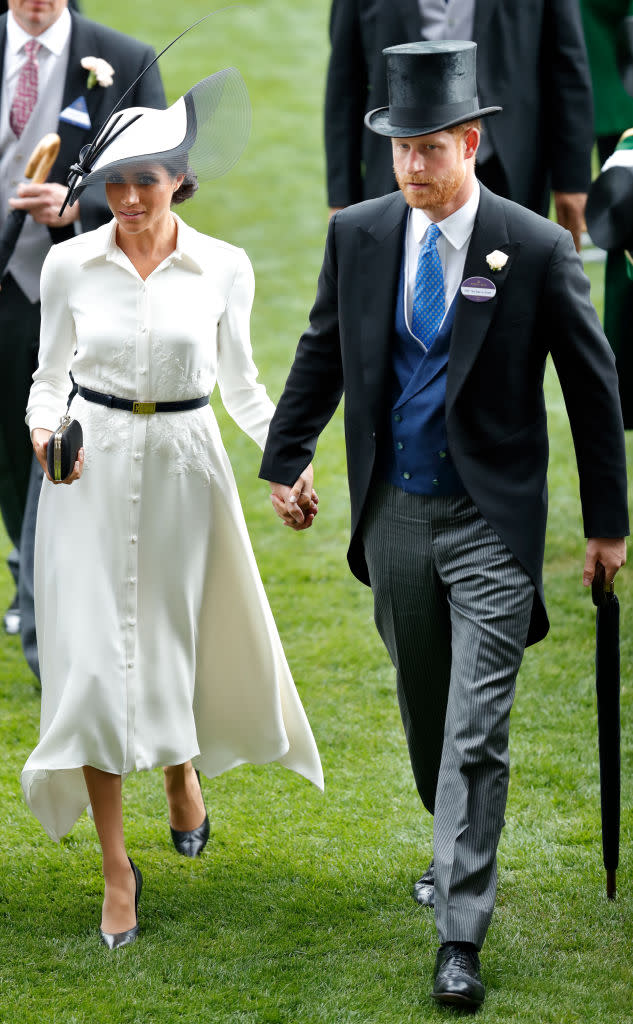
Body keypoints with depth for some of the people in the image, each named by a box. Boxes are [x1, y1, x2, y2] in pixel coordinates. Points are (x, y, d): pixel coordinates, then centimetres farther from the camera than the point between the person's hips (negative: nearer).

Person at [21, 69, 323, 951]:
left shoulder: (223, 268, -3)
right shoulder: (70, 265, -3)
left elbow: (240, 381, 8)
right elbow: (50, 373, 6)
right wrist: (43, 426, -15)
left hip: (183, 468, 1)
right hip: (92, 472, 0)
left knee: (175, 638, 12)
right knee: (95, 655, -4)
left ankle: (183, 769, 48)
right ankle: (116, 867, 5)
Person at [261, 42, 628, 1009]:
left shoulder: (537, 249, -12)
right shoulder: (359, 235, -1)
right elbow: (323, 352, 15)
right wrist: (285, 460, 18)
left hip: (492, 521, -4)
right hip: (395, 513, 4)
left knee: (477, 733, -8)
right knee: (425, 713, 18)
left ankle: (461, 936, -5)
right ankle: (457, 850, 42)